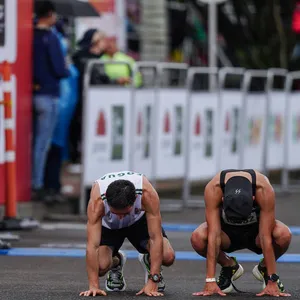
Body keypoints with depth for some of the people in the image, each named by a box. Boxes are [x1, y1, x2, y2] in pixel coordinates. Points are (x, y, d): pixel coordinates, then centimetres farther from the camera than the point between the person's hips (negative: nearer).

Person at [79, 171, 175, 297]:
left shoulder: (148, 194, -40)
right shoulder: (97, 200, -40)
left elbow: (156, 239, -37)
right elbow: (92, 245, -41)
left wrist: (152, 282, -40)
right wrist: (94, 286, -45)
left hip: (139, 220, 0)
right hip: (108, 224, 0)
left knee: (168, 257, -24)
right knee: (101, 267, -27)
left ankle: (148, 261, 14)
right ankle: (116, 262, 11)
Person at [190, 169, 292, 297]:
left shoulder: (264, 190, -35)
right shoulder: (213, 189, -35)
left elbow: (266, 237, -33)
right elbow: (214, 235, -35)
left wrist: (272, 281, -32)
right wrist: (210, 281, -37)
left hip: (255, 230, -1)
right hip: (227, 230, 1)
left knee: (283, 235, -35)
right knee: (197, 238, -33)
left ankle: (265, 268, -2)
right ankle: (228, 266, -1)